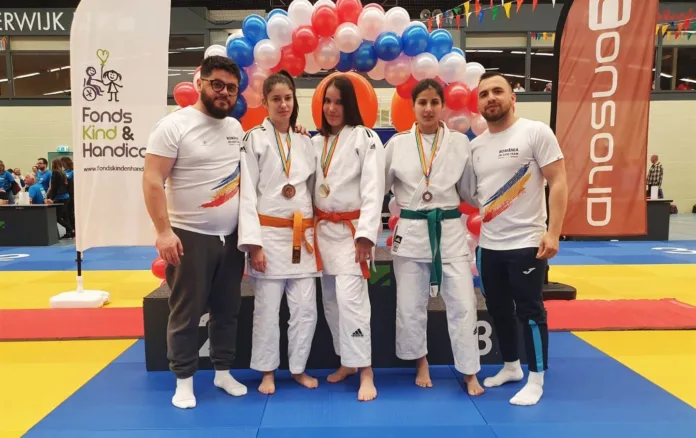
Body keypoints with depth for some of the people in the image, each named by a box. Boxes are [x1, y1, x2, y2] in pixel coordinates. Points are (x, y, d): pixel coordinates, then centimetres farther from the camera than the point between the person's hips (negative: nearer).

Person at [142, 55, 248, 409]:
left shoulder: (236, 128, 9)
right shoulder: (174, 125, -9)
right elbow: (152, 181, -14)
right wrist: (163, 231, -20)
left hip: (231, 237, 6)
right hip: (190, 237, -5)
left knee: (227, 310, 15)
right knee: (186, 314, 5)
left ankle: (223, 372, 30)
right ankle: (184, 381, 21)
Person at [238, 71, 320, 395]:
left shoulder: (304, 141, 12)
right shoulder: (254, 139, -2)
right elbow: (247, 194, -8)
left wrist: (314, 232, 10)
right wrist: (253, 242, -14)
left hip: (302, 236, 4)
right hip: (270, 234, -4)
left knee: (305, 308, 6)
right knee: (267, 308, 4)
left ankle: (298, 368, 25)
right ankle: (267, 372, 22)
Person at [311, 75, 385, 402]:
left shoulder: (365, 137, -8)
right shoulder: (316, 142, 11)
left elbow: (373, 189, -15)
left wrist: (366, 235, -21)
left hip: (352, 229, -6)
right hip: (324, 229, 7)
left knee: (350, 298, -15)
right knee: (330, 300, 11)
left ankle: (366, 372, -5)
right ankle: (347, 362, 27)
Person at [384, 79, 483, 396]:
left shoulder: (460, 142, 1)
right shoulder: (397, 143, 1)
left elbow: (469, 191, 7)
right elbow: (379, 186, 7)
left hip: (450, 230, 0)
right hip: (411, 232, 1)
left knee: (462, 303, 2)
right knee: (410, 305, 9)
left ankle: (470, 373, 20)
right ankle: (421, 364, 34)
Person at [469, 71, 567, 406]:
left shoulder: (536, 132, -7)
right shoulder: (475, 146, 9)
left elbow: (558, 183, -10)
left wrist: (553, 233, -18)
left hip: (526, 243, -6)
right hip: (488, 246, 6)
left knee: (530, 312, 2)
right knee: (499, 310, 16)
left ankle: (536, 380, 17)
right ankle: (511, 367, 34)